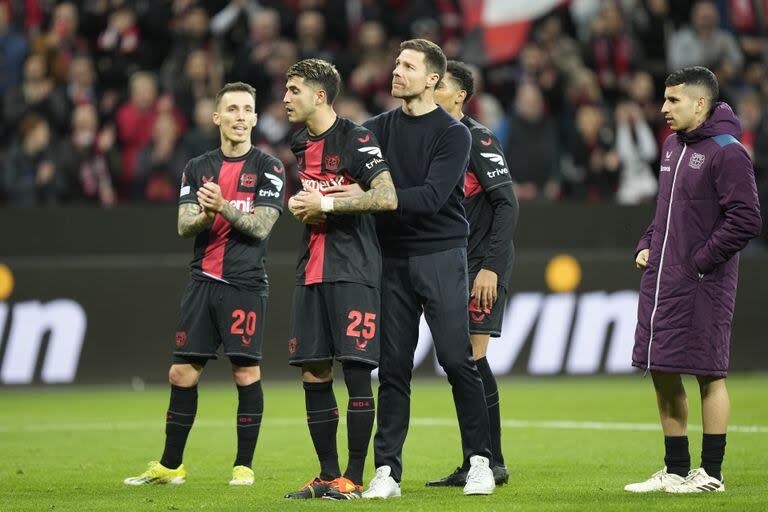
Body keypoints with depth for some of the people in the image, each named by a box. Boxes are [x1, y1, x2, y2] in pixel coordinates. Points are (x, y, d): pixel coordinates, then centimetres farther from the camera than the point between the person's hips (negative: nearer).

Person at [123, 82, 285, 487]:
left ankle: (244, 465, 5)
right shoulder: (197, 168, 12)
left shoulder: (268, 168, 0)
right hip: (202, 281, 4)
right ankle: (170, 466, 13)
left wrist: (223, 206, -23)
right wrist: (203, 217, -17)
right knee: (182, 373, 4)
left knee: (246, 373, -5)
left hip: (245, 283, -4)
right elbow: (183, 227, 4)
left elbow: (261, 226, -9)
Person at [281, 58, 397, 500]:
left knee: (356, 370, -9)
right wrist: (302, 206, 6)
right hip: (312, 271, 8)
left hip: (354, 270, -8)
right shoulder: (301, 144, 16)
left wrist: (327, 204, -16)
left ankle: (354, 478, -4)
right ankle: (328, 476, 14)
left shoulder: (356, 139, -9)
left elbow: (387, 198, -20)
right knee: (314, 374, 6)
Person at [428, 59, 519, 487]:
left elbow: (508, 203, -15)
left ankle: (492, 463, -5)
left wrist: (490, 266, -20)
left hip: (483, 265, -8)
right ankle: (474, 465, 12)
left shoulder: (479, 139, -10)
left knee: (472, 359, -10)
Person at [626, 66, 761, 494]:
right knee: (663, 375, 11)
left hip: (702, 284, -9)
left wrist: (701, 262, -16)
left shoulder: (727, 153, -13)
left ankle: (711, 473, 6)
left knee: (709, 375, -1)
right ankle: (676, 471, 20)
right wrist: (648, 244, 11)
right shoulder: (673, 145, 14)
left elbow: (746, 220, -17)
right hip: (661, 280, 9)